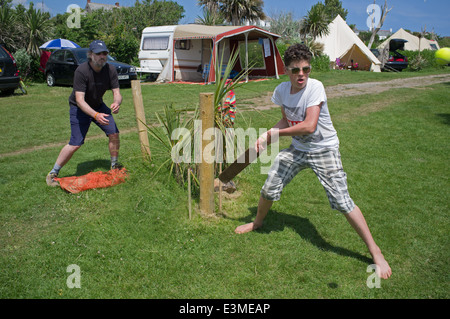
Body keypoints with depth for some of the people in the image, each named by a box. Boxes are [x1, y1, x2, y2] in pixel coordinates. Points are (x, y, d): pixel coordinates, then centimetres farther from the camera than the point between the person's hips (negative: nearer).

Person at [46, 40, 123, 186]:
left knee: (114, 134, -6)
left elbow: (117, 93, -14)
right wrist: (96, 115, -48)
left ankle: (114, 166, 17)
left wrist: (116, 103, -39)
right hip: (80, 108, -5)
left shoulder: (110, 70, -14)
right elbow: (80, 100, -33)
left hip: (98, 105, 5)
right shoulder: (81, 71, -28)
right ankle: (53, 173, 4)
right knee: (75, 144, -12)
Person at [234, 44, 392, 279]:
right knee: (269, 189, 3)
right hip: (297, 148, 5)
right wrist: (266, 136, -4)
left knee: (342, 201, -12)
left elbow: (309, 126, -30)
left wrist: (276, 133, -20)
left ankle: (375, 252, 3)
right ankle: (257, 222, 35)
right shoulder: (281, 90, -4)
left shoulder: (315, 87, -22)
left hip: (324, 149, -5)